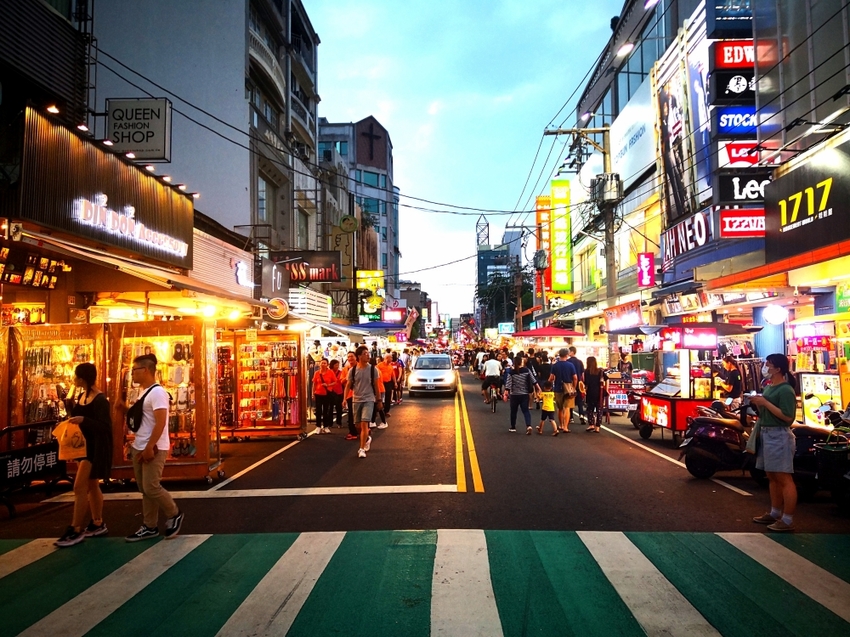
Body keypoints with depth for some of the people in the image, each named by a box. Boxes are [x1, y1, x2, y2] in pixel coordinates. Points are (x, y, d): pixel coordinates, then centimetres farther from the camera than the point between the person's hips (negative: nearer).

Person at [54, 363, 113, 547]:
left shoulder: (100, 400, -18)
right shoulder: (82, 396, 9)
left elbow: (106, 427, -23)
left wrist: (83, 420, -34)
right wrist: (70, 422, 2)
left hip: (96, 448, -10)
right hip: (83, 446, 10)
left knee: (80, 487, -10)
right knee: (91, 485, 15)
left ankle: (75, 530, -3)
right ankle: (98, 524, 24)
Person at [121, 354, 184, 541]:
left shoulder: (157, 392, -16)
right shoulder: (144, 392, 14)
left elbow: (160, 422, -22)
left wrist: (150, 447, -24)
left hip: (153, 449, -10)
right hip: (139, 448, 10)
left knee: (151, 488, -8)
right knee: (145, 490, 11)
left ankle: (174, 515, 11)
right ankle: (149, 527, 19)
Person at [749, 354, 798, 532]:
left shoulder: (785, 390, -13)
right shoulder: (768, 387, 15)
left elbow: (787, 417, -21)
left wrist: (765, 402, -21)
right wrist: (757, 403, 1)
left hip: (779, 436, -10)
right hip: (766, 434, 10)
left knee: (784, 479, -6)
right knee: (772, 477, 15)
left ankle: (787, 520, -2)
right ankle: (775, 513, 23)